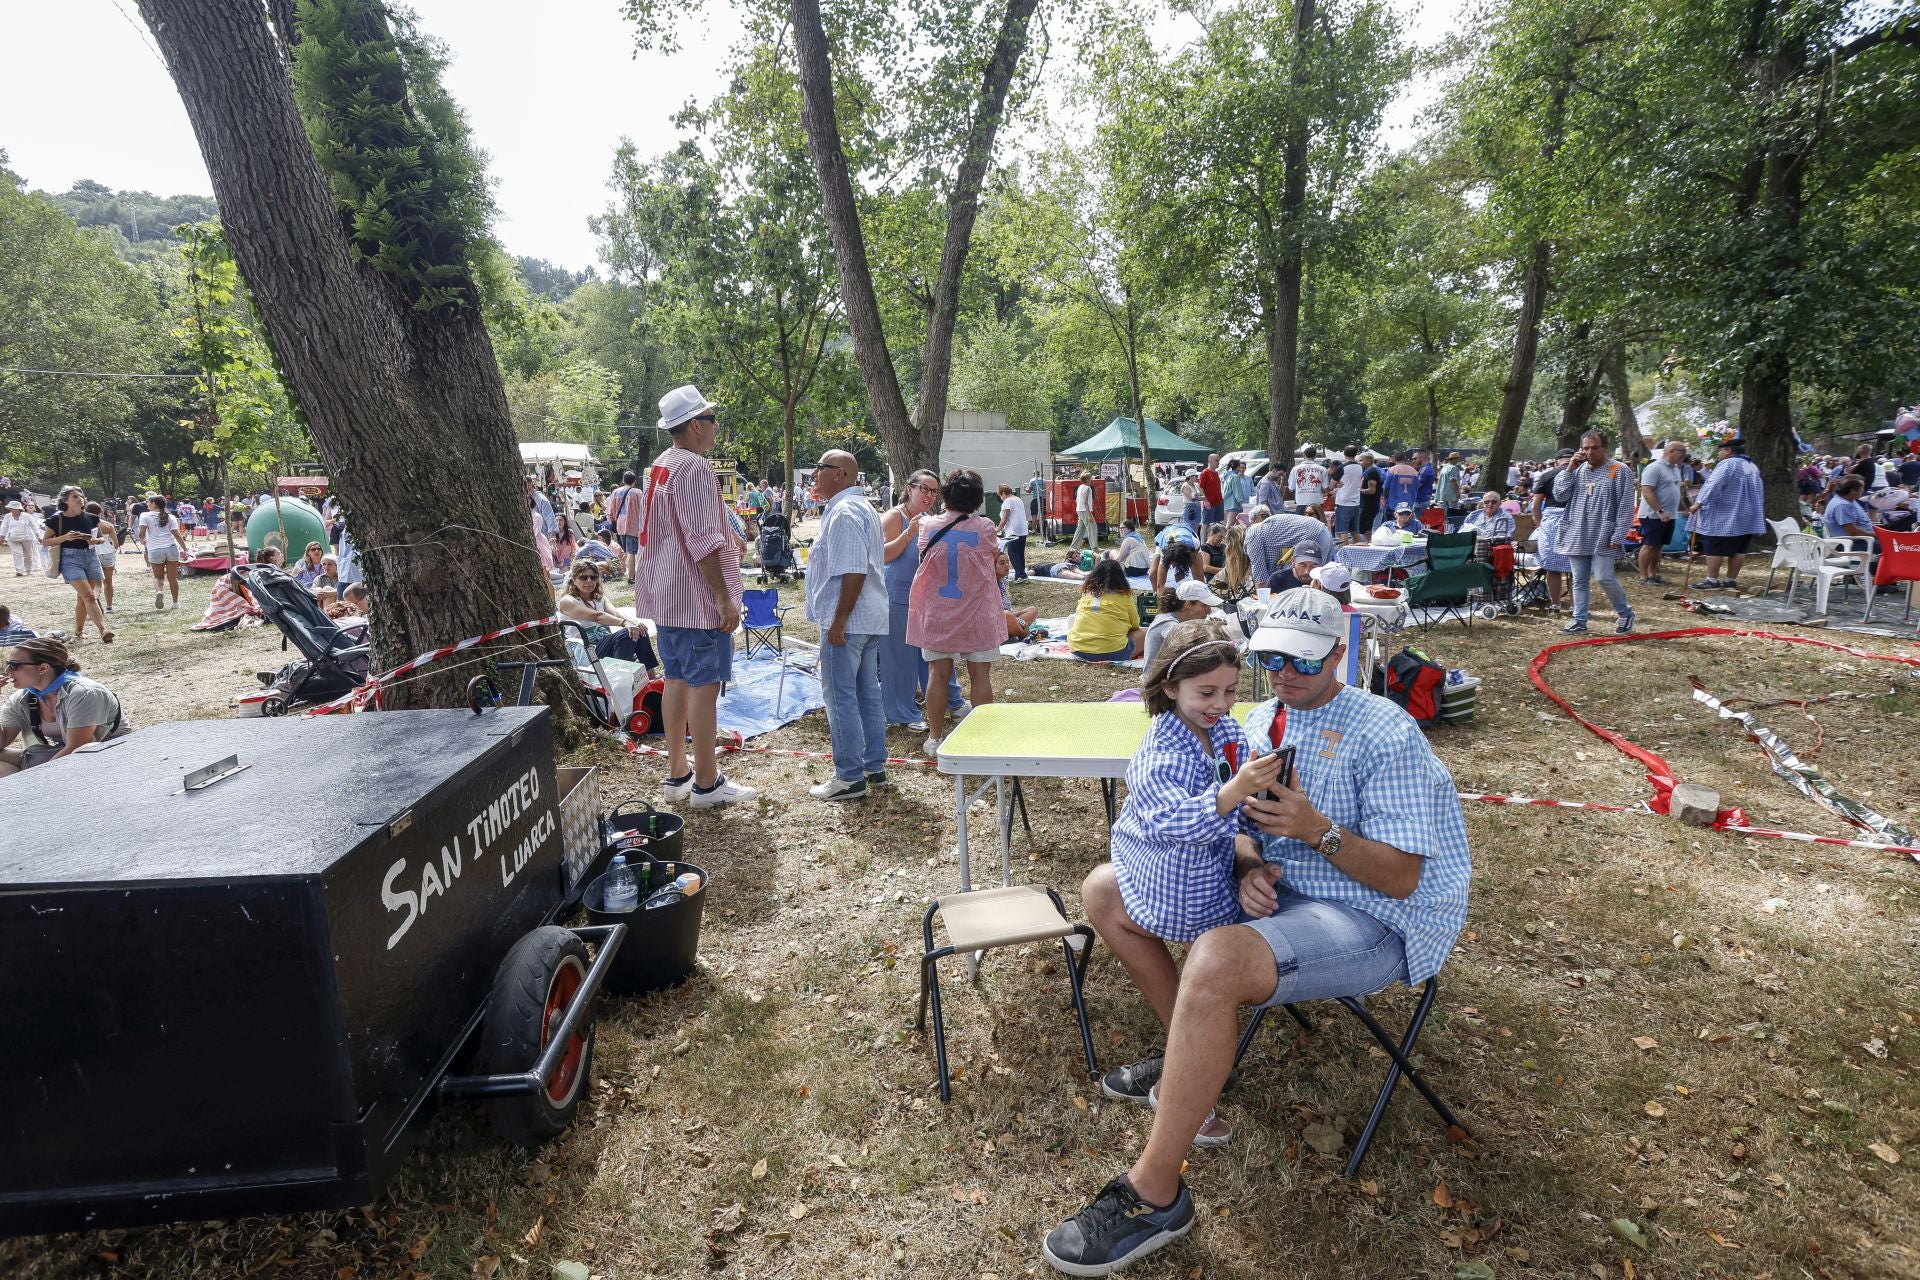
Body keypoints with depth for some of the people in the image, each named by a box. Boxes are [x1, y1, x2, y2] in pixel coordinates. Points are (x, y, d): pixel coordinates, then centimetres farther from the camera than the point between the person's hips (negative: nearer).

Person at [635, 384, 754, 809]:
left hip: (666, 596, 10)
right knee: (704, 685, -3)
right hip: (697, 597, -10)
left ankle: (677, 773, 24)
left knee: (676, 680, 15)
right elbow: (702, 541, -23)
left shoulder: (660, 466, 13)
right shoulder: (695, 467, -17)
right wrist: (725, 598, -20)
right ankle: (706, 785, 5)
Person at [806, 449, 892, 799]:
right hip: (871, 619, 10)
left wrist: (838, 622, -22)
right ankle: (874, 767, 24)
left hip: (847, 621, -10)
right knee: (867, 693, 15)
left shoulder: (844, 513, -16)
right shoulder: (863, 508, 17)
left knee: (841, 697, -3)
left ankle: (850, 777, 4)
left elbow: (854, 573, -24)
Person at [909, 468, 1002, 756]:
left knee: (938, 674, 8)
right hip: (976, 613, -1)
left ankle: (935, 738, 16)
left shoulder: (927, 527, -6)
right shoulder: (984, 528, -11)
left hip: (936, 615, 2)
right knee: (980, 675, 7)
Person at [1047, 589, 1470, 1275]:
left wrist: (1315, 829, -29)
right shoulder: (1261, 721, 8)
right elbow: (1236, 825, 11)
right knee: (1105, 890, 5)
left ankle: (1154, 1192, -22)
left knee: (1217, 960, -38)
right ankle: (1191, 1054, 13)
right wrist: (1249, 867, -12)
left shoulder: (1384, 734, -13)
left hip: (1373, 921, -8)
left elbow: (1401, 877, -15)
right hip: (1269, 889, 9)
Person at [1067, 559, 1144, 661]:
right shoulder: (1124, 596, 1)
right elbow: (1135, 625, 10)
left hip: (1077, 650, 3)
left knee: (1072, 618, 32)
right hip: (1113, 653, -3)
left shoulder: (1086, 593, 10)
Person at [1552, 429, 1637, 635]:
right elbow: (1560, 495, 4)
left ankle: (1626, 614, 15)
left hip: (1603, 538, -5)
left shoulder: (1620, 471, -4)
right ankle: (1579, 621, 15)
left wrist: (1617, 537, -13)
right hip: (1577, 537, 5)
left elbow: (1625, 507, -7)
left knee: (1604, 578, -7)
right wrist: (1570, 469, -3)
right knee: (1580, 580, 8)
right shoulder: (1578, 469, 11)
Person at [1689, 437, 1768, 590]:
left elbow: (1713, 485, -24)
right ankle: (1731, 579, 12)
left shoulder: (1727, 464, -12)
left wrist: (1699, 503, -28)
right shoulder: (1753, 467, 18)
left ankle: (1711, 579, -4)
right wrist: (1758, 514, 31)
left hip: (1723, 516, -9)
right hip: (1746, 516, 9)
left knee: (1715, 548, -5)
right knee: (1738, 549, 9)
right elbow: (1759, 492, 24)